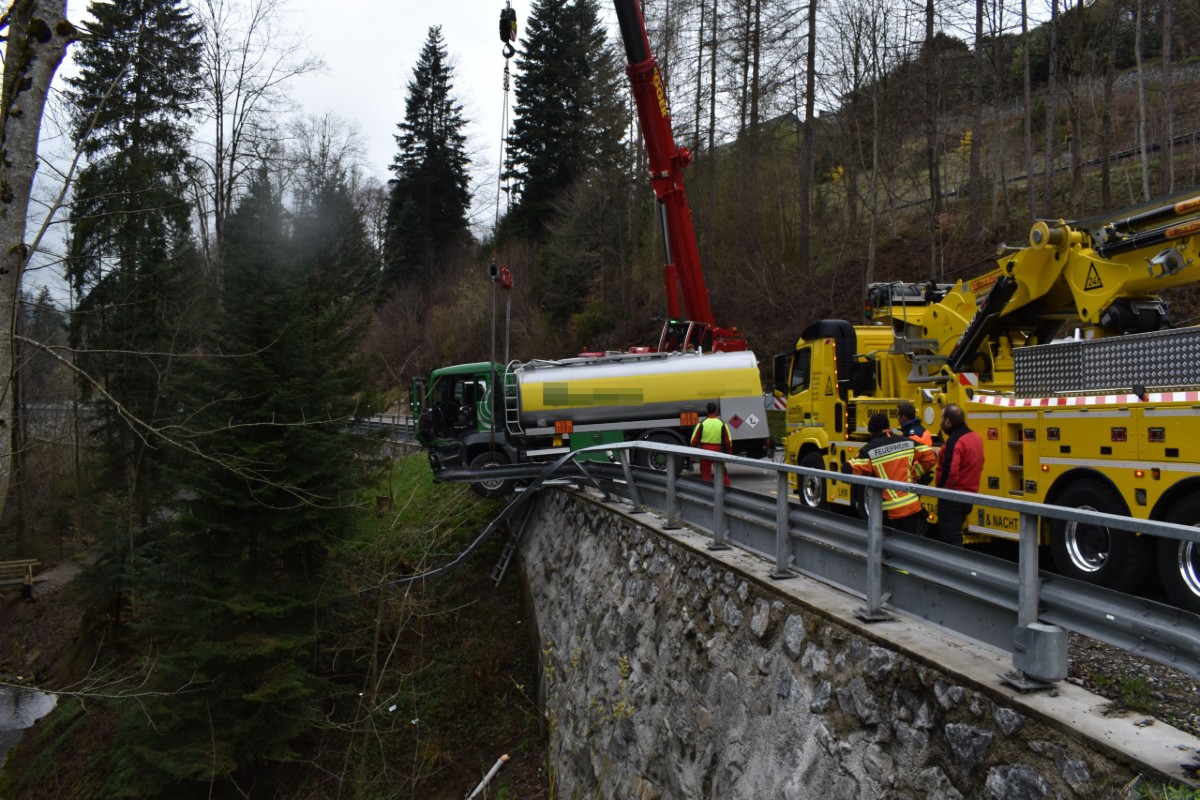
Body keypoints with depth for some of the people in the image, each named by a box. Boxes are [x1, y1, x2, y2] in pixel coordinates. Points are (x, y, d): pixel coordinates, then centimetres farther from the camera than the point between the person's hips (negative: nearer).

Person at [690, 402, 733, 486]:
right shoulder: (722, 423, -4)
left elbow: (694, 439, -5)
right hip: (718, 451, 1)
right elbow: (728, 440, -2)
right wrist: (729, 452, 10)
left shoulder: (702, 423, -7)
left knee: (705, 473, 8)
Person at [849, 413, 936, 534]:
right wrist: (915, 474, 16)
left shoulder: (869, 450, -8)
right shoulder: (907, 442, 6)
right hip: (912, 506, 3)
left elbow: (852, 471, -16)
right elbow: (930, 456, 6)